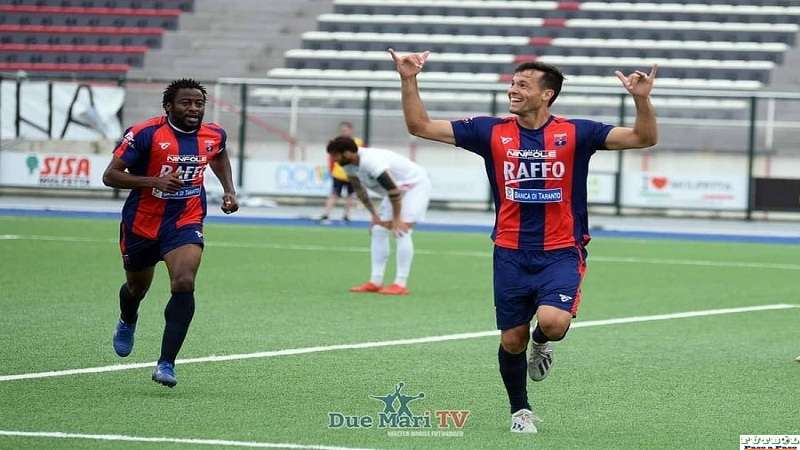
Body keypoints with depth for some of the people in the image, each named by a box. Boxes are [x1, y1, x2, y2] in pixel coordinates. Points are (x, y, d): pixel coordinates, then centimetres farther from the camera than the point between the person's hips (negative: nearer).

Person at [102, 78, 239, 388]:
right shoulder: (145, 133, -18)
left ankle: (166, 364, -24)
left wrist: (229, 191, 10)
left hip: (186, 224, 1)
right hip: (142, 223, -1)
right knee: (137, 287, 21)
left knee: (184, 284, -24)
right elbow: (110, 176, -17)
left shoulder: (214, 135, -3)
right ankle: (127, 322, 60)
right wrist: (155, 181, -29)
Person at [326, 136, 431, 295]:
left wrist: (396, 219, -22)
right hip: (398, 188, 10)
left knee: (401, 232, -20)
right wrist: (374, 214, 8)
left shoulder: (371, 162, -34)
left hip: (415, 185, -10)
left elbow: (393, 190, -31)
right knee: (378, 231, 3)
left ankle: (401, 284, -18)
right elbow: (359, 190, 10)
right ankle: (375, 282, 5)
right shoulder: (349, 164, -6)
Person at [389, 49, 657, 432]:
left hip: (561, 253, -2)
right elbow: (421, 126, 2)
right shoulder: (492, 132, 1)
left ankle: (541, 342, 13)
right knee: (512, 340, 5)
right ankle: (520, 410, 29)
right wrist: (409, 81, -10)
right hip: (511, 255, 2)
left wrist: (641, 99, -25)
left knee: (553, 322, -25)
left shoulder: (574, 134, -4)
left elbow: (644, 138, -8)